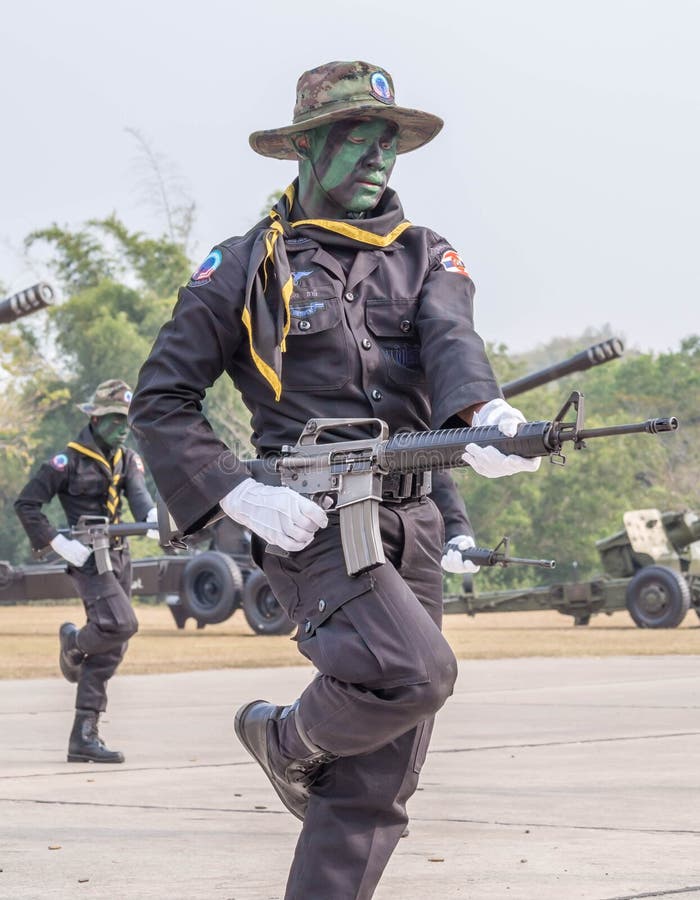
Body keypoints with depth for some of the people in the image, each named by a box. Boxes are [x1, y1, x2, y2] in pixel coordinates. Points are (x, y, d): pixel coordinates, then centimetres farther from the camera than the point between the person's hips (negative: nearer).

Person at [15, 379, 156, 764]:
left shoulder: (128, 459, 11)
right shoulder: (69, 461, -7)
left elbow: (139, 495, -8)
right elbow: (25, 504, -6)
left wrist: (154, 517, -30)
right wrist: (58, 543, -14)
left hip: (119, 556, 7)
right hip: (87, 557, -7)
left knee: (109, 648, 4)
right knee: (121, 624, -26)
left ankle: (83, 736, 7)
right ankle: (73, 642, 8)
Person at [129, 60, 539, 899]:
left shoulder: (425, 257, 13)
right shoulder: (248, 265, 3)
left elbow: (450, 340, -9)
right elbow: (160, 401, 2)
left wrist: (484, 415, -33)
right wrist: (240, 495, -13)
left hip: (410, 526, 5)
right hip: (311, 523, -5)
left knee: (376, 783, 3)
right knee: (415, 672, -27)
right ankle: (289, 739, 1)